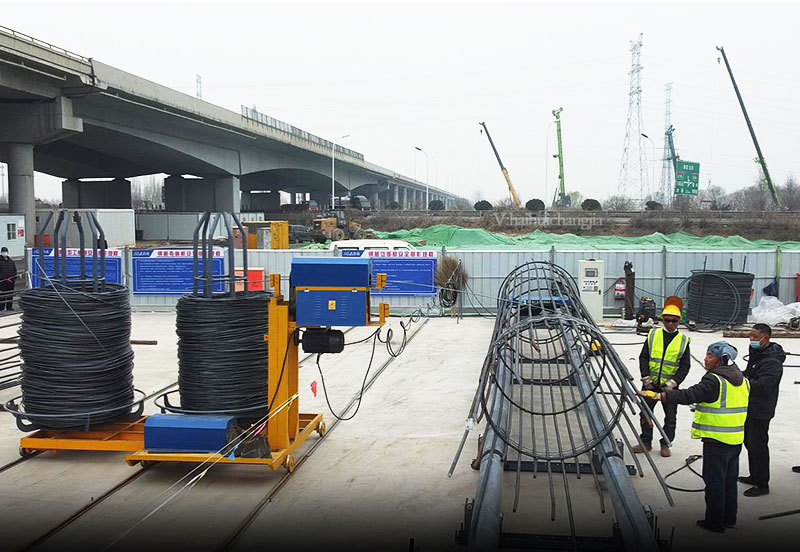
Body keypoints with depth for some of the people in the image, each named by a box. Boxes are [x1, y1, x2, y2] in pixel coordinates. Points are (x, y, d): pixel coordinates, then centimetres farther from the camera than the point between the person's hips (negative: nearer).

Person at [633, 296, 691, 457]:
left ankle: (665, 444, 24)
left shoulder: (683, 340, -1)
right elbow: (643, 357, 0)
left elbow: (685, 365, -2)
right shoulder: (653, 335, 0)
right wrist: (646, 378, -10)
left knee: (670, 417, 9)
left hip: (670, 386, -1)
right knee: (645, 413, 9)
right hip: (650, 383, 1)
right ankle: (646, 442, 23)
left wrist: (673, 382, -13)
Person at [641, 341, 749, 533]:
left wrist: (658, 396, -31)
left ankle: (715, 521, 10)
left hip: (716, 440, -8)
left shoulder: (714, 381, -18)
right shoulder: (743, 380, 8)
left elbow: (689, 395, -28)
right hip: (736, 439, 8)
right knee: (730, 480, 18)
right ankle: (729, 519, 29)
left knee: (714, 481, 2)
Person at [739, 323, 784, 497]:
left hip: (759, 413, -10)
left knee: (758, 447, -2)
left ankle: (762, 485, 9)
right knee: (750, 443, 20)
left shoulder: (772, 362, -23)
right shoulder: (757, 354, 10)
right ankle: (754, 477, 35)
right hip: (749, 409, 10)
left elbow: (762, 387, -31)